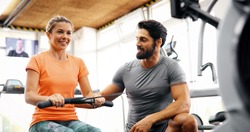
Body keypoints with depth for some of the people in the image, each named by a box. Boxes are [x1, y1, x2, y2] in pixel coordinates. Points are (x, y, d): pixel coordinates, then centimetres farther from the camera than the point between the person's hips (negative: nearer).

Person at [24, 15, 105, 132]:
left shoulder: (78, 63, 12)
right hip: (43, 120, -3)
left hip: (70, 120, 4)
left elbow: (88, 94, 8)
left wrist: (95, 99, -16)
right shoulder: (38, 60, 1)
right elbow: (29, 96, -9)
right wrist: (49, 98, -31)